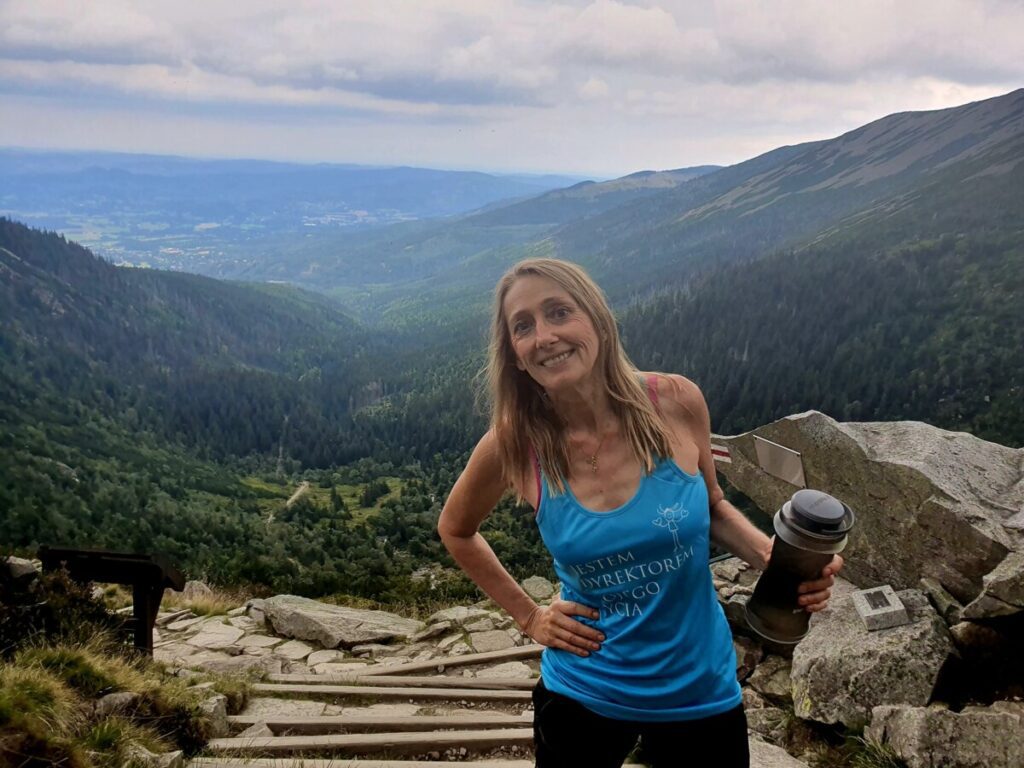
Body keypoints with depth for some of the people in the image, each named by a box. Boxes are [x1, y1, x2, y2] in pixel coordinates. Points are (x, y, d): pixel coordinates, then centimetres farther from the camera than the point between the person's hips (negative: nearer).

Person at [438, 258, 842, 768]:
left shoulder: (675, 402, -16)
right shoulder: (512, 445, -16)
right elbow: (455, 530, 5)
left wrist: (776, 557, -15)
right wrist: (528, 616, -1)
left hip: (700, 690, 1)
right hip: (583, 694, 0)